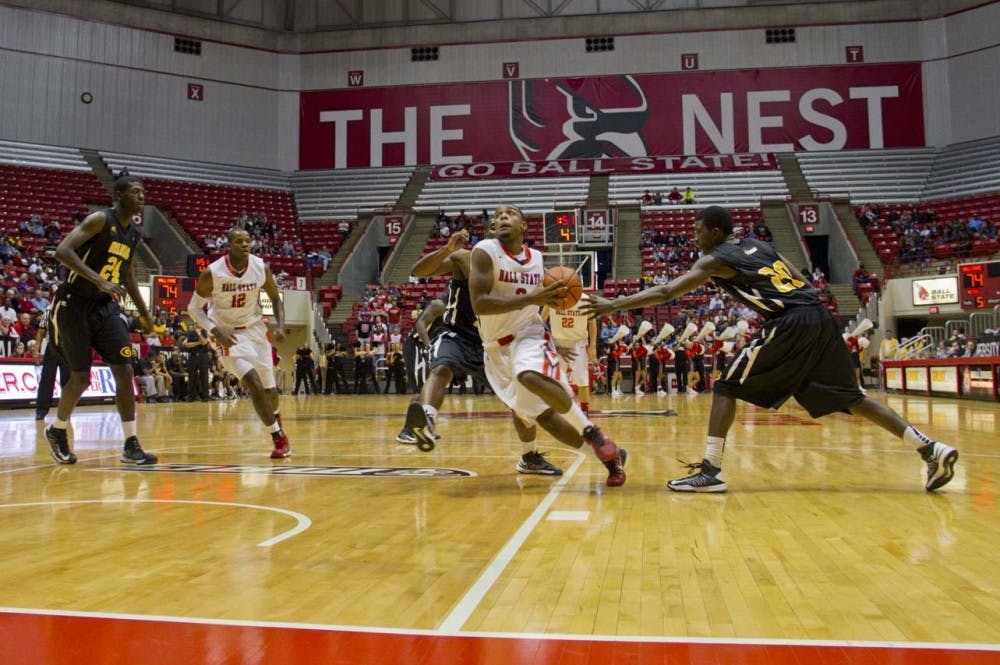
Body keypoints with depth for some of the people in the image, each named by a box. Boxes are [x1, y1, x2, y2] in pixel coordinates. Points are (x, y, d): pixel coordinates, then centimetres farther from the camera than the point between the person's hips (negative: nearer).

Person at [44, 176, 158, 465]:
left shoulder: (133, 234, 9)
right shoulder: (100, 219, -14)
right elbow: (63, 251, -26)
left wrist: (144, 312, 23)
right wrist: (99, 281, -34)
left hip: (106, 306, 6)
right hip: (73, 305, -6)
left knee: (125, 371, -6)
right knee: (80, 378, -1)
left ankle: (131, 445, -2)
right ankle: (57, 431, 27)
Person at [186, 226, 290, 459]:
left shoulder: (262, 268, -12)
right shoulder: (212, 273, -19)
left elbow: (276, 298, 4)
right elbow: (194, 307, -9)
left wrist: (280, 326, -12)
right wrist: (215, 330, -25)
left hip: (255, 329, 3)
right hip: (229, 334, -3)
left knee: (269, 388, 10)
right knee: (254, 385, -18)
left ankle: (276, 418, 45)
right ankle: (279, 437, -4)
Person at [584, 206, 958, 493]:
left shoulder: (716, 260, 3)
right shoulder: (759, 245, 24)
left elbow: (666, 292, -3)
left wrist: (615, 305, 0)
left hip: (789, 324, -8)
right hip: (820, 317, 8)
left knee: (727, 387, 0)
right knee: (849, 397, 17)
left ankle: (711, 471, -6)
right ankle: (931, 449, 14)